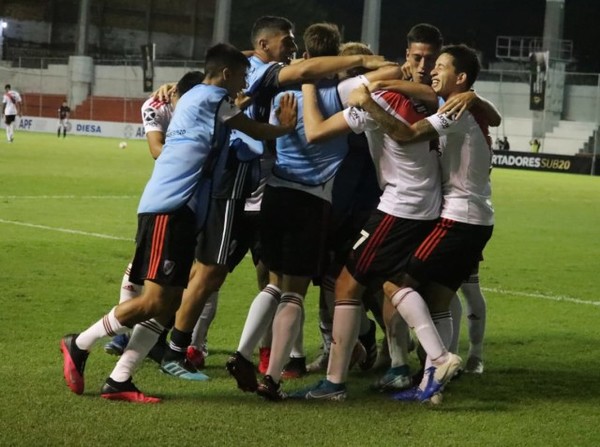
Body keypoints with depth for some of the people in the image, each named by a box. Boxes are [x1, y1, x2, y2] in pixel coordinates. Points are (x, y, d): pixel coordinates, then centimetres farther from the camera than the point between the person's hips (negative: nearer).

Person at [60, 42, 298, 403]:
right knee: (155, 300, -12)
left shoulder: (198, 98, 23)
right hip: (169, 208, -10)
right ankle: (79, 345, 1)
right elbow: (255, 131, 3)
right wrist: (285, 127, 22)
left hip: (181, 210, 10)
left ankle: (119, 381, 2)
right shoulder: (211, 97, -5)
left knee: (170, 301, 4)